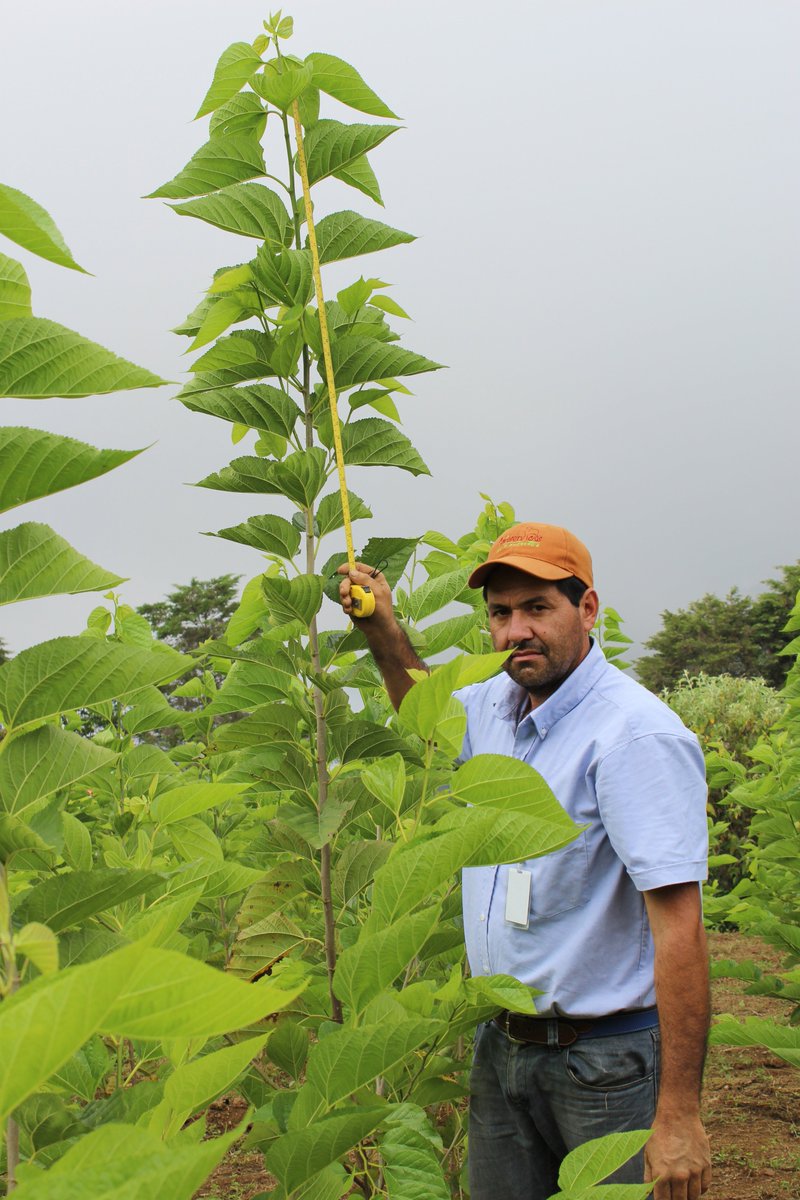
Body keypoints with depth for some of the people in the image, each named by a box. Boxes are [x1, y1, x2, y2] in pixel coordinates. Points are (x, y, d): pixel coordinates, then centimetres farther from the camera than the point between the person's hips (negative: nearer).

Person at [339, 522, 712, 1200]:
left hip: (607, 1065, -7)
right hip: (503, 1044, 7)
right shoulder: (493, 706, 3)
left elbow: (679, 924, -26)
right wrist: (381, 627, 11)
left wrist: (680, 1116, -28)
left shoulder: (636, 735, -22)